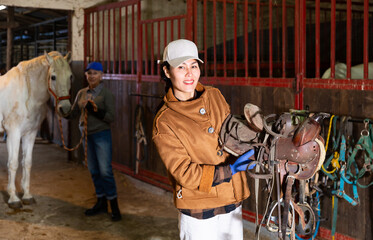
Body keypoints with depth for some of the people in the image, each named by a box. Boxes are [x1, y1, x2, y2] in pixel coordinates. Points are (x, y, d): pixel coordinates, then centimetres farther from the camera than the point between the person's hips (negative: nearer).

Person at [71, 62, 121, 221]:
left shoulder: (106, 94, -6)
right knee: (94, 171, 11)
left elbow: (110, 117, -11)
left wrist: (94, 109, -24)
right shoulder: (82, 93, 10)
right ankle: (101, 203, 21)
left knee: (105, 171, -9)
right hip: (87, 135, 6)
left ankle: (114, 206, -3)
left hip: (101, 134, -6)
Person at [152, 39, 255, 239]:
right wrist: (229, 170, -24)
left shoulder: (215, 96, 3)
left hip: (232, 200, 5)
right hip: (199, 212, -5)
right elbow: (183, 173, -16)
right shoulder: (164, 122, -12)